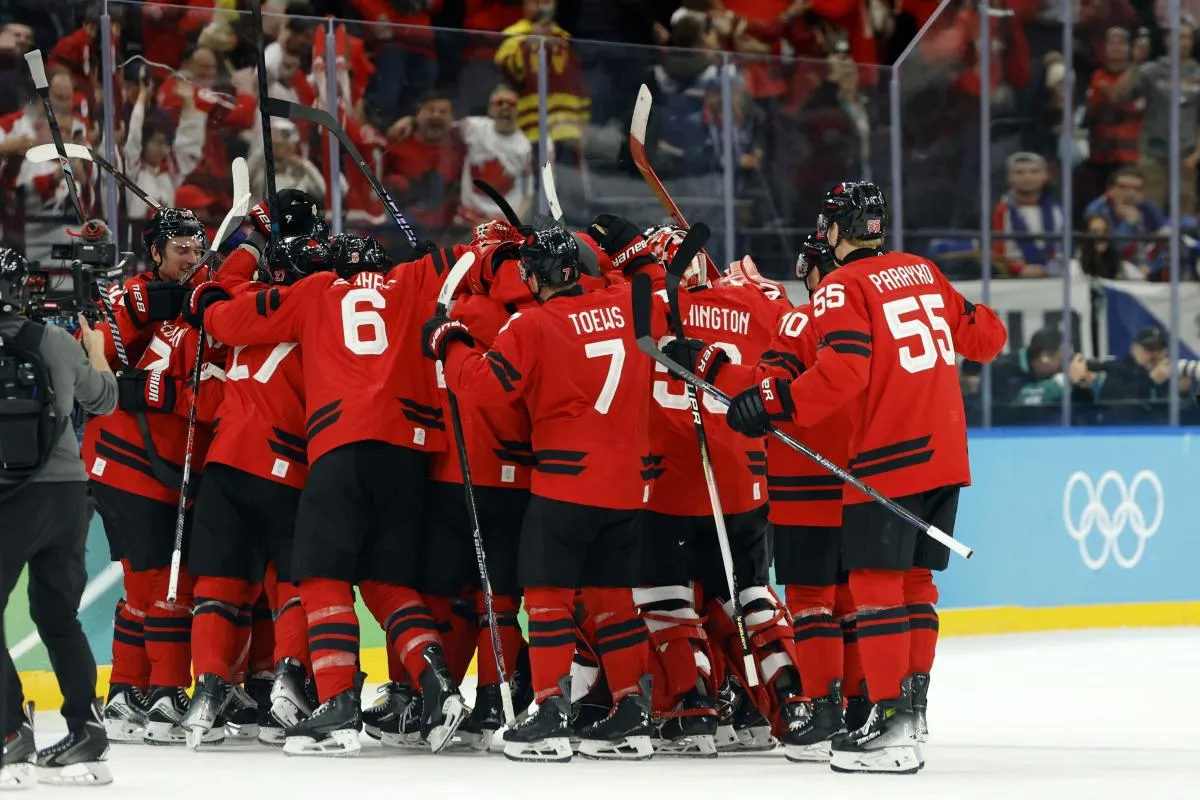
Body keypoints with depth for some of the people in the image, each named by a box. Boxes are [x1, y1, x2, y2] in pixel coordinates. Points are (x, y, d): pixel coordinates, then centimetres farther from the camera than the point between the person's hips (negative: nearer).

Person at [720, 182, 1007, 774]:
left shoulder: (842, 287, -7)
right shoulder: (923, 271, 14)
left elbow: (844, 369, -21)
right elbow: (982, 337, 21)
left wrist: (773, 402, -19)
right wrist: (981, 323, 42)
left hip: (890, 458, -8)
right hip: (945, 453, 8)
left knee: (876, 583, -6)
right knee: (913, 578, 17)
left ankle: (890, 722, -12)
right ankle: (911, 703, 21)